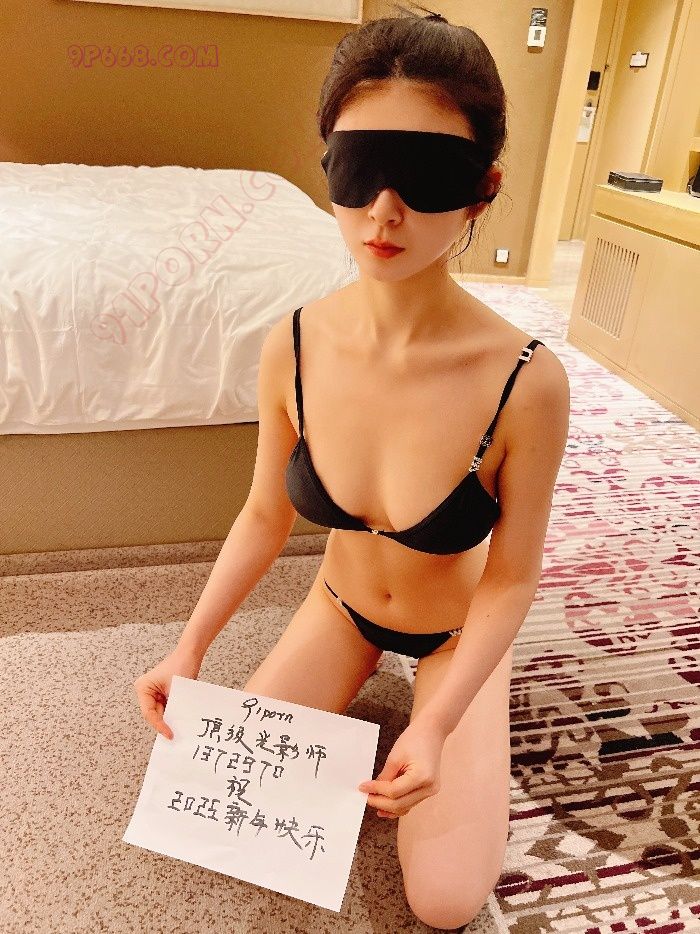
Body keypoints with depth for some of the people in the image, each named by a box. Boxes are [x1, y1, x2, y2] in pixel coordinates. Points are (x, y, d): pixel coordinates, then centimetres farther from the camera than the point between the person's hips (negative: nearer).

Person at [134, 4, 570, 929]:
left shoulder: (525, 382, -31)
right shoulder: (292, 348, -21)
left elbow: (510, 577, -18)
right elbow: (267, 515, -7)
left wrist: (435, 724, -26)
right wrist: (191, 645, -13)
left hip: (456, 628, -2)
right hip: (342, 603, 3)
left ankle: (405, 698, 22)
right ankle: (355, 678, 26)